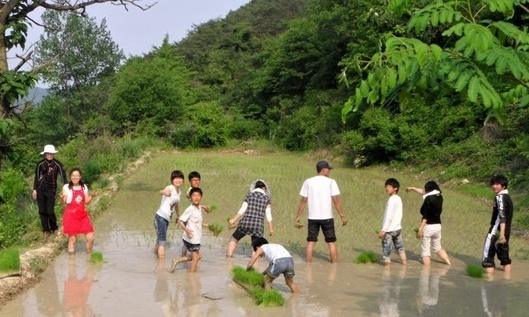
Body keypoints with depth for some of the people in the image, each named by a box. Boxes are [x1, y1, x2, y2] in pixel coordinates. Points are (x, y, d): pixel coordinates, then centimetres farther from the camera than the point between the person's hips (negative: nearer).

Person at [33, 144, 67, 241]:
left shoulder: (58, 164, -9)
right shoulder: (40, 164, -2)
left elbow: (63, 176, -11)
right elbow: (37, 177, 7)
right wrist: (34, 189, 5)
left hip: (51, 190, -2)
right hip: (40, 190, 3)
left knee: (50, 211, -7)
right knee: (42, 211, 4)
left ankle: (54, 228, 18)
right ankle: (46, 231, 16)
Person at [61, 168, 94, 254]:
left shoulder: (84, 187, 7)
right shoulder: (66, 187, -3)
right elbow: (64, 202, -2)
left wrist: (90, 197, -8)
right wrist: (62, 197, -22)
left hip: (83, 214, 3)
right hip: (71, 215, -3)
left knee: (90, 237, -3)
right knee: (72, 238, 2)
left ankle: (89, 254, 17)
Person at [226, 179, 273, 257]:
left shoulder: (249, 195, 5)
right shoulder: (267, 198, 7)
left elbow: (242, 210, 1)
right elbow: (268, 215, 4)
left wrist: (234, 220, 8)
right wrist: (271, 228, 9)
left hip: (245, 223, 0)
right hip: (258, 226, 0)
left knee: (234, 239, 22)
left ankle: (228, 256, 15)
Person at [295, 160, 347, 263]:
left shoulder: (308, 182, 3)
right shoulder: (331, 182, -3)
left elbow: (303, 201, 1)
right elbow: (336, 200, -8)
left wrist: (298, 218, 5)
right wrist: (342, 216, -1)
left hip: (313, 217, 2)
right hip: (327, 217, -2)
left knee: (310, 242, 8)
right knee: (331, 242, 7)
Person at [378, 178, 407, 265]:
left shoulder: (392, 199, -15)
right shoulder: (399, 199, 10)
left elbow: (388, 216, -19)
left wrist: (383, 230, -17)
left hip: (390, 229, -9)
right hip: (398, 228, 9)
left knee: (386, 248, -3)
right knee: (399, 246, 21)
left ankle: (387, 263, -2)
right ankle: (404, 261, 31)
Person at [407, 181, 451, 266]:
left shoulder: (428, 199, -15)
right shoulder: (439, 196, 7)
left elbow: (425, 216, -20)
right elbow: (423, 192, 22)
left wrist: (420, 229, -18)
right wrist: (412, 188, 33)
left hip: (428, 227, -7)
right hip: (437, 226, 7)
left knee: (425, 251, 1)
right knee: (438, 247, 25)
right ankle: (449, 264, 24)